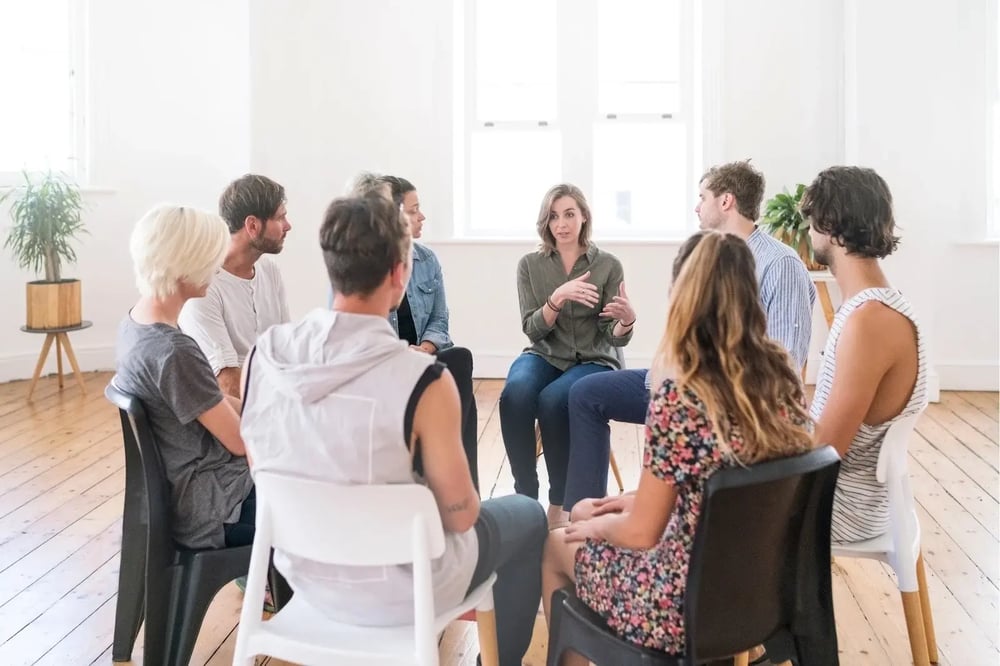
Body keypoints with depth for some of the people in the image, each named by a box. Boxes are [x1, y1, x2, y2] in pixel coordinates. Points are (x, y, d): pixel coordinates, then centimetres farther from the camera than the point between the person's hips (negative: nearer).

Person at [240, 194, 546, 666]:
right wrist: (463, 505, 5)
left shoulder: (263, 354, -12)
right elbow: (459, 516, -18)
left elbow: (269, 474, 2)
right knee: (528, 517, 21)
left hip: (304, 573, 6)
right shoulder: (423, 381, -29)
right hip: (394, 590, -5)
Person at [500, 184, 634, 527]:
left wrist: (627, 321, -29)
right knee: (515, 393, -33)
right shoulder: (530, 265, 3)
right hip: (543, 356, 2)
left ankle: (560, 502, -17)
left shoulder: (608, 265, -1)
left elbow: (614, 338, -5)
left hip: (593, 361, -1)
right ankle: (525, 495, -20)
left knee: (553, 399, -34)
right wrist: (558, 297, -24)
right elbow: (533, 330, -7)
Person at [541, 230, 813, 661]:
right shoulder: (783, 378, -5)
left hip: (692, 607, -6)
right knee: (583, 513, 27)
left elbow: (642, 532, -18)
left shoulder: (680, 396, -26)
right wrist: (644, 499, 14)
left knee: (555, 545, 21)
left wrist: (597, 525, 3)